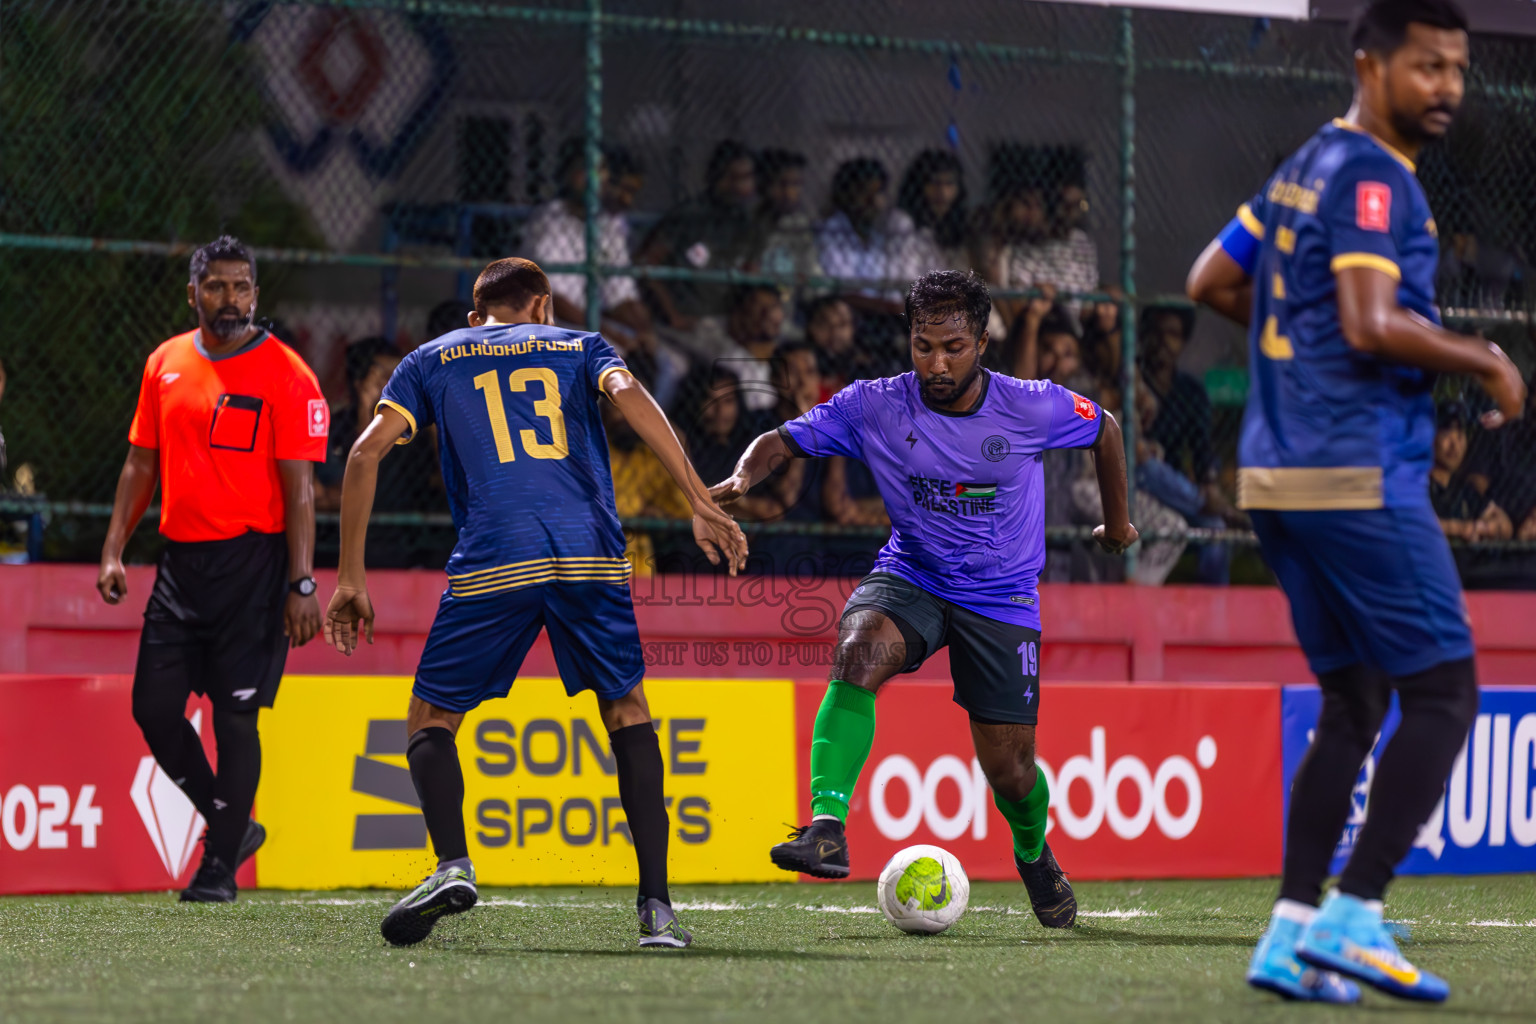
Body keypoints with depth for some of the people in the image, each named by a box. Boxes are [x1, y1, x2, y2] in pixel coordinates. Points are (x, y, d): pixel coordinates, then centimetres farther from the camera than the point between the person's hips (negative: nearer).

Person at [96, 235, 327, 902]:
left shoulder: (284, 373, -6)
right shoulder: (164, 365, 10)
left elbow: (299, 488, -8)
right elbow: (140, 464, 18)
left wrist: (302, 584, -14)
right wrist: (114, 551, 10)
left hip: (253, 560, -6)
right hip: (181, 559, 6)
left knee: (235, 716, -6)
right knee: (154, 707, 2)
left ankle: (220, 866, 5)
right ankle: (232, 824, 21)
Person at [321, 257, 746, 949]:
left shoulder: (433, 361, 23)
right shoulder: (577, 346, 23)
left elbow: (366, 453, 11)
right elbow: (629, 396, 1)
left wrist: (350, 578, 13)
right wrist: (702, 506, -6)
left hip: (492, 559, -1)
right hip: (589, 553, 1)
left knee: (431, 720, 13)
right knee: (627, 711, 16)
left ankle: (452, 865, -12)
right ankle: (656, 905, 5)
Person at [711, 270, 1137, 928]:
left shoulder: (1033, 408, -14)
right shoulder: (874, 406, -13)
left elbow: (1105, 430, 5)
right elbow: (783, 442, -7)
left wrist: (1117, 523, 19)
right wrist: (743, 476, -30)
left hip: (1001, 598, 0)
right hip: (909, 578, 0)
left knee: (1009, 769, -1)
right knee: (858, 651, -34)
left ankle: (1034, 854, 36)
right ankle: (826, 829, -39)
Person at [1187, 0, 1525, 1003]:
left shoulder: (1307, 167, 18)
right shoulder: (1372, 176, -12)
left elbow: (1212, 282, 25)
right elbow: (1374, 327, -22)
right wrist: (1489, 362, -10)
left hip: (1279, 476, 10)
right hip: (1359, 480, -10)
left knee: (1354, 705, 13)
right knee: (1444, 696, -6)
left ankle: (1291, 935, 8)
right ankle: (1353, 919, -9)